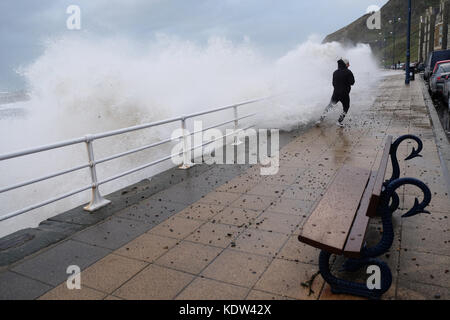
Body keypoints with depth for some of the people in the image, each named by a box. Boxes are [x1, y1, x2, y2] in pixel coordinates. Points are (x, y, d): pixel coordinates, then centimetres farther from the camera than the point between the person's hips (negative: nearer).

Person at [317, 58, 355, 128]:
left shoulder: (335, 72, 4)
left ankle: (321, 119, 15)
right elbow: (352, 82, -14)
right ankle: (340, 122, 13)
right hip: (345, 94, -5)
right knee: (346, 108, 15)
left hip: (336, 93, 5)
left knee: (330, 106, 20)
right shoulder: (348, 72, -13)